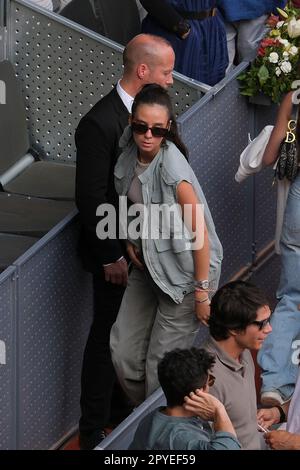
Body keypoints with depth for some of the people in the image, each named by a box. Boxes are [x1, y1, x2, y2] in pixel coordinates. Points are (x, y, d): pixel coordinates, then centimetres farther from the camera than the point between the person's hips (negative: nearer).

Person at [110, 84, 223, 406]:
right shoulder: (130, 153, -5)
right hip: (149, 265, 7)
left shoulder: (171, 169, -27)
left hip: (183, 271, -7)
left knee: (161, 364, 0)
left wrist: (202, 292, -18)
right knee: (123, 352, 10)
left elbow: (200, 234, -23)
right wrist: (131, 241, 4)